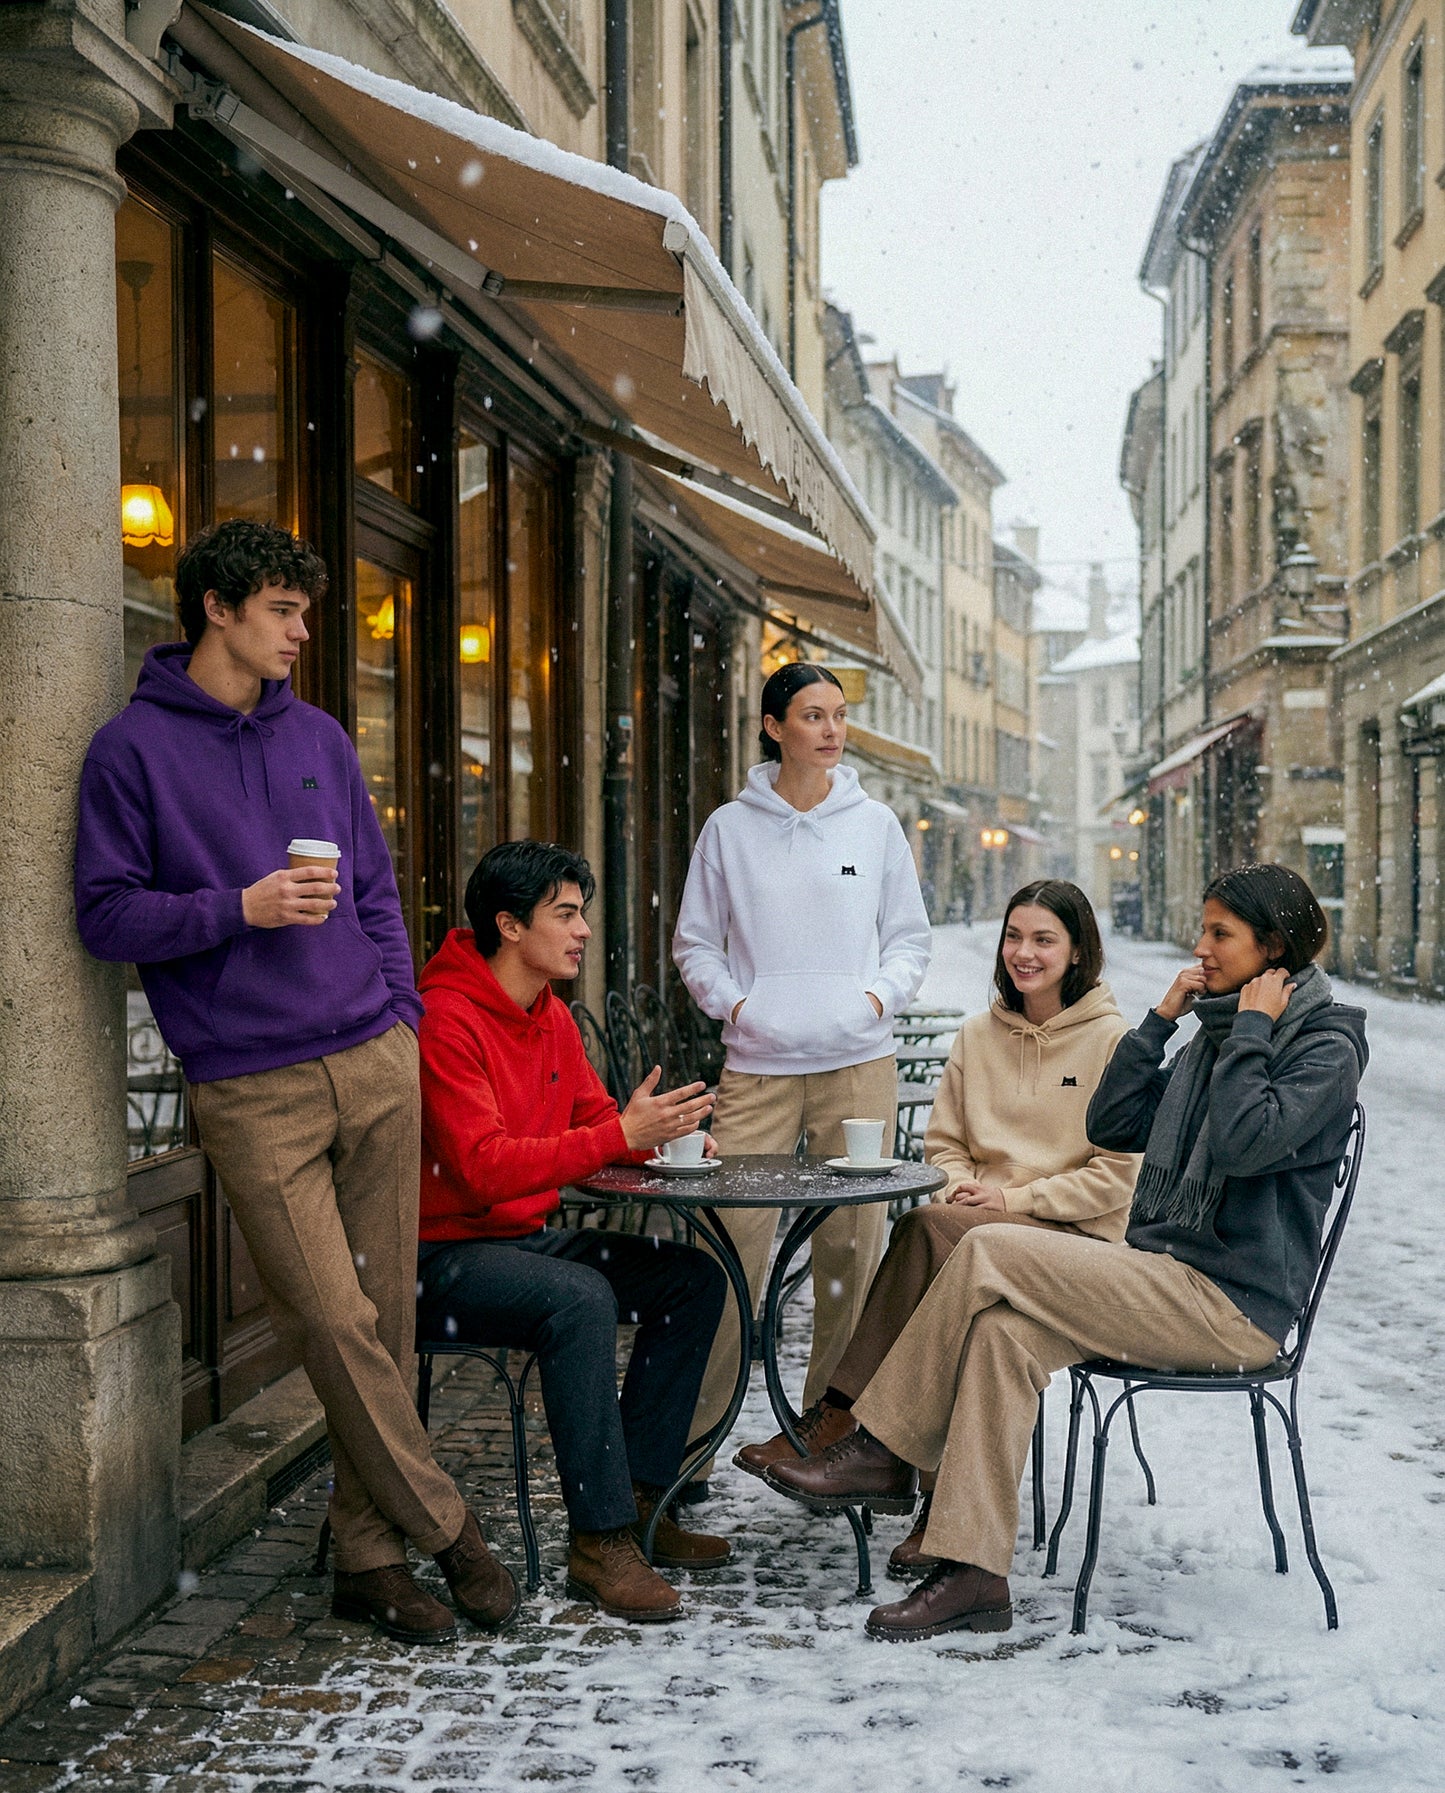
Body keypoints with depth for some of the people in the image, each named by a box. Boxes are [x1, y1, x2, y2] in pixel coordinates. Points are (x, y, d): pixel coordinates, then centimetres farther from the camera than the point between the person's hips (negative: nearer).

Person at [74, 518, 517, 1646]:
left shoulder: (320, 739, 15)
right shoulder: (134, 749, 0)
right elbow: (106, 915, -3)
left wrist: (401, 1008, 8)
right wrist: (241, 908, -15)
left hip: (376, 1062, 5)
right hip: (251, 1088, -4)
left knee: (385, 1316, 6)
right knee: (333, 1322, -6)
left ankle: (371, 1555, 17)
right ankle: (445, 1525, 9)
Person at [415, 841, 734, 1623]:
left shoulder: (551, 1018, 10)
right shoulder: (446, 1019, -19)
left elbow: (596, 1120, 16)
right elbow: (484, 1167, -27)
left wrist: (665, 1133, -7)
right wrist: (621, 1134, -29)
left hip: (526, 1238, 9)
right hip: (444, 1257, -9)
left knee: (694, 1278, -1)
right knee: (580, 1297, -34)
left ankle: (637, 1499, 1)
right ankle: (600, 1538, -25)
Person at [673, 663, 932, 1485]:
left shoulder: (876, 825, 8)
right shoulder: (730, 829, 6)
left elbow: (912, 936, 14)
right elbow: (695, 943, 11)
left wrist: (882, 995, -3)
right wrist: (731, 1001, -4)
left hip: (860, 1059, 2)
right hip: (757, 1064, -1)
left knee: (854, 1243, 4)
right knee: (732, 1240, -7)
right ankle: (691, 1425, 3)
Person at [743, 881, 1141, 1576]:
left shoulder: (1113, 1040, -1)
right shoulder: (978, 1034, 15)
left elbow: (1119, 1174, -6)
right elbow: (943, 1144, 17)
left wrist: (1013, 1197, -12)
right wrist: (962, 1188, -5)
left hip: (1079, 1234, -4)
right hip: (978, 1225, 4)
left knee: (929, 1228, -33)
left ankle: (836, 1416, -29)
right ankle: (941, 1497, -32)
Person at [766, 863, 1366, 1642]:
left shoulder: (1326, 1042, -7)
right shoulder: (1219, 1030, 18)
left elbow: (1245, 1145, -25)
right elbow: (1113, 1127, 12)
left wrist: (1250, 1031, -13)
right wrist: (1162, 1017, 7)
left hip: (1234, 1305, -8)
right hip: (1173, 1278, 8)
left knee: (988, 1255, -20)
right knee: (1002, 1329, -18)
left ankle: (883, 1448, -7)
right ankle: (973, 1575, -17)